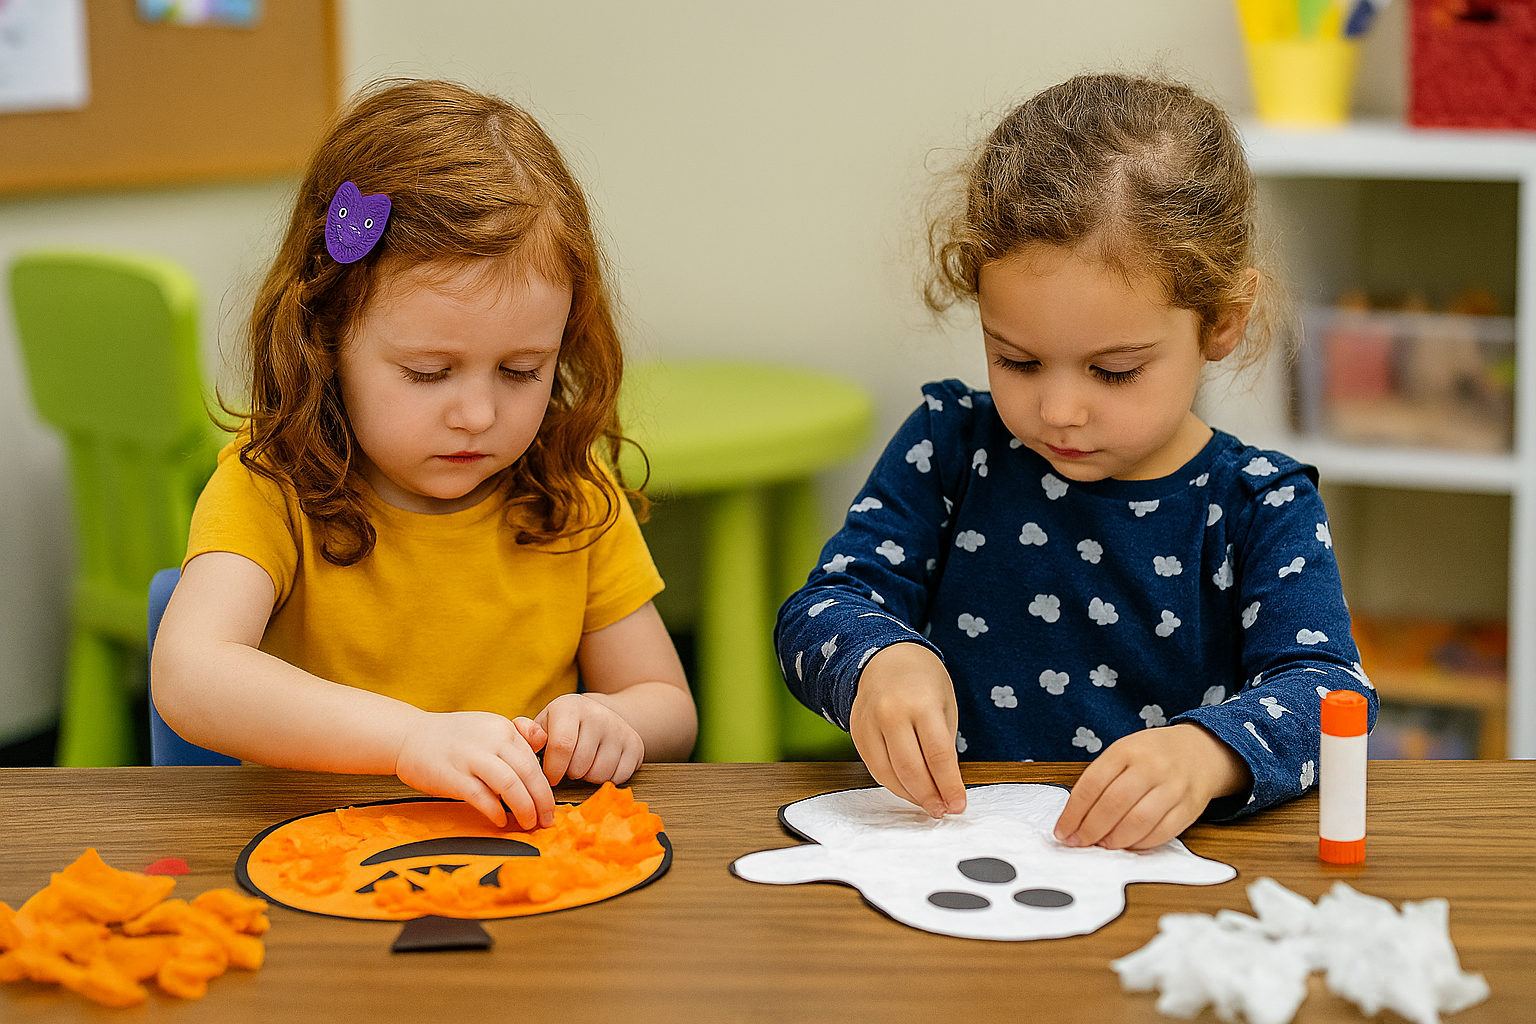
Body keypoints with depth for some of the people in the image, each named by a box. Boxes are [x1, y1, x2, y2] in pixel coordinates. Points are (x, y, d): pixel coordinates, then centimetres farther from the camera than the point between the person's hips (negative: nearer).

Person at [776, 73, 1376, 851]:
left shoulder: (1260, 509, 0)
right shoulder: (952, 447, 5)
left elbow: (1324, 688, -13)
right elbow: (821, 609, 0)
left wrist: (1205, 751, -35)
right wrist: (882, 660, -24)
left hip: (1164, 880, -1)